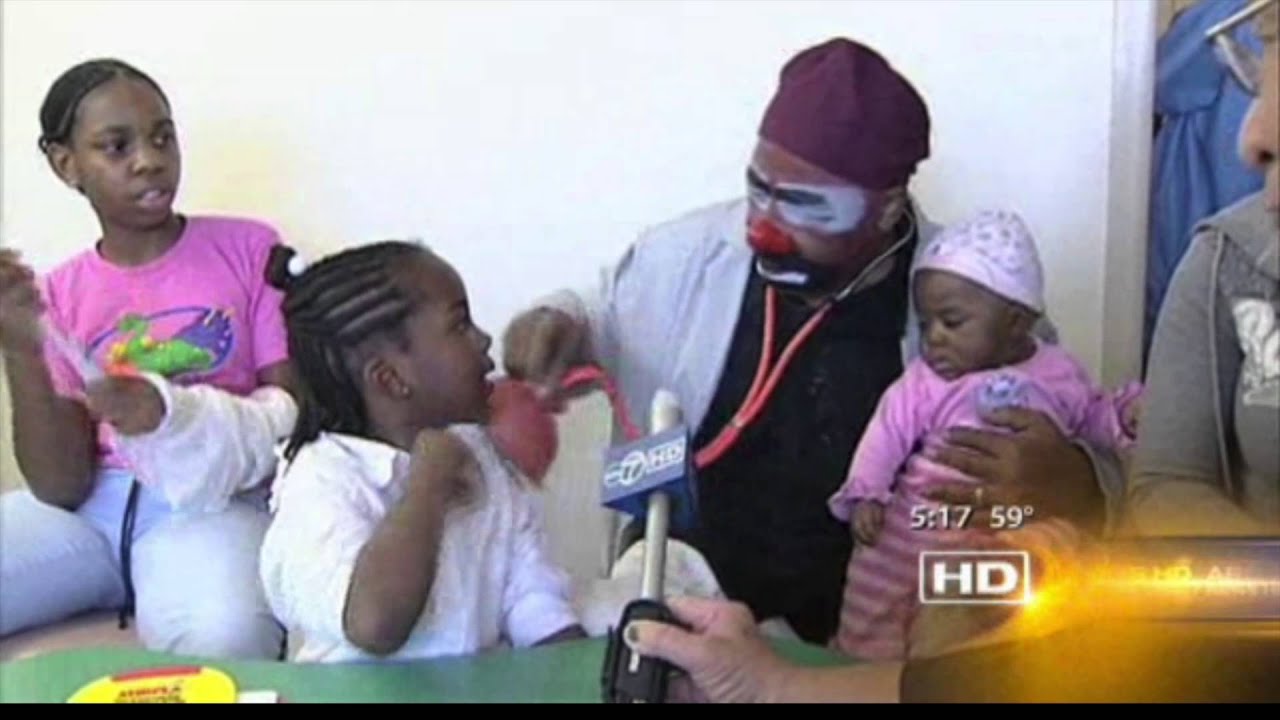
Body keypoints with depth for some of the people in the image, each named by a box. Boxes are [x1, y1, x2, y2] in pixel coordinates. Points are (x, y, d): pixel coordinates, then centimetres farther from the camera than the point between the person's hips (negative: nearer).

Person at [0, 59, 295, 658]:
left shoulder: (251, 249, 3)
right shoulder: (57, 297, 9)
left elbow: (294, 409, 0)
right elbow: (59, 490, 1)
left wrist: (168, 413, -18)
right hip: (90, 508, 3)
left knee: (225, 640, -37)